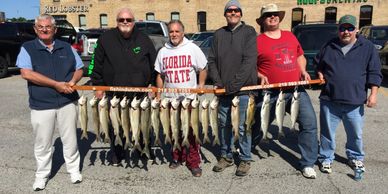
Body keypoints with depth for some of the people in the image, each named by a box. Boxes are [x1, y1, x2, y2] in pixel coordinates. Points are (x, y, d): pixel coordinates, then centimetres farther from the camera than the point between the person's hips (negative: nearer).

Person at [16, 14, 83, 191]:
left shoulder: (67, 48, 9)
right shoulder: (27, 48, -1)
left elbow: (79, 69, 14)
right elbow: (26, 73, -14)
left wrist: (72, 81, -10)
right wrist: (57, 84, -18)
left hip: (67, 102, 2)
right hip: (41, 105, -2)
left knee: (70, 140, 12)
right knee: (42, 143, 9)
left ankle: (74, 170, 29)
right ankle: (42, 175, 27)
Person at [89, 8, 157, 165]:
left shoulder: (144, 40, 2)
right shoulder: (106, 38, 0)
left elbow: (154, 64, 8)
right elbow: (96, 64, 4)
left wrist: (153, 85, 5)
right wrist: (98, 86, 2)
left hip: (140, 94, 0)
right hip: (113, 94, 0)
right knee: (115, 128, 11)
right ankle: (116, 156, 31)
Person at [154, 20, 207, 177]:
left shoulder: (193, 48, 0)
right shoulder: (163, 51, 9)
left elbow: (203, 69, 5)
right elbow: (160, 75, 14)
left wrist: (201, 84, -10)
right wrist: (158, 96, 8)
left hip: (189, 98, -3)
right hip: (170, 98, 3)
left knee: (192, 131, -2)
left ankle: (194, 162, 8)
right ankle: (177, 157, 28)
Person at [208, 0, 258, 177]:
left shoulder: (249, 32, -1)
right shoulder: (219, 34, 11)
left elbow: (249, 61, -11)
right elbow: (212, 60, 10)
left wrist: (234, 84, -16)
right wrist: (217, 81, -4)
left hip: (243, 89, -4)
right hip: (223, 89, 4)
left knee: (242, 126, 2)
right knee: (224, 124, 11)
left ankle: (245, 159, 19)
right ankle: (226, 156, 27)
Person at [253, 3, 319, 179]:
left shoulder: (290, 36, 12)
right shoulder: (258, 41, -4)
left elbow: (300, 56, 23)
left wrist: (303, 71, 6)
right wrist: (259, 76, -17)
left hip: (296, 89, 4)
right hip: (270, 93, -4)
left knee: (309, 123, -4)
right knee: (259, 125, 10)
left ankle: (307, 164, 10)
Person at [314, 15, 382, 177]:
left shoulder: (367, 47, 2)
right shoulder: (329, 46, 6)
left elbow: (374, 73, 1)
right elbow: (318, 64, 20)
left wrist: (373, 94, -6)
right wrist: (321, 76, 2)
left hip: (355, 102, 0)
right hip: (329, 100, 1)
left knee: (356, 134, 13)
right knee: (327, 133, 8)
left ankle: (355, 158, 35)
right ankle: (326, 159, 24)